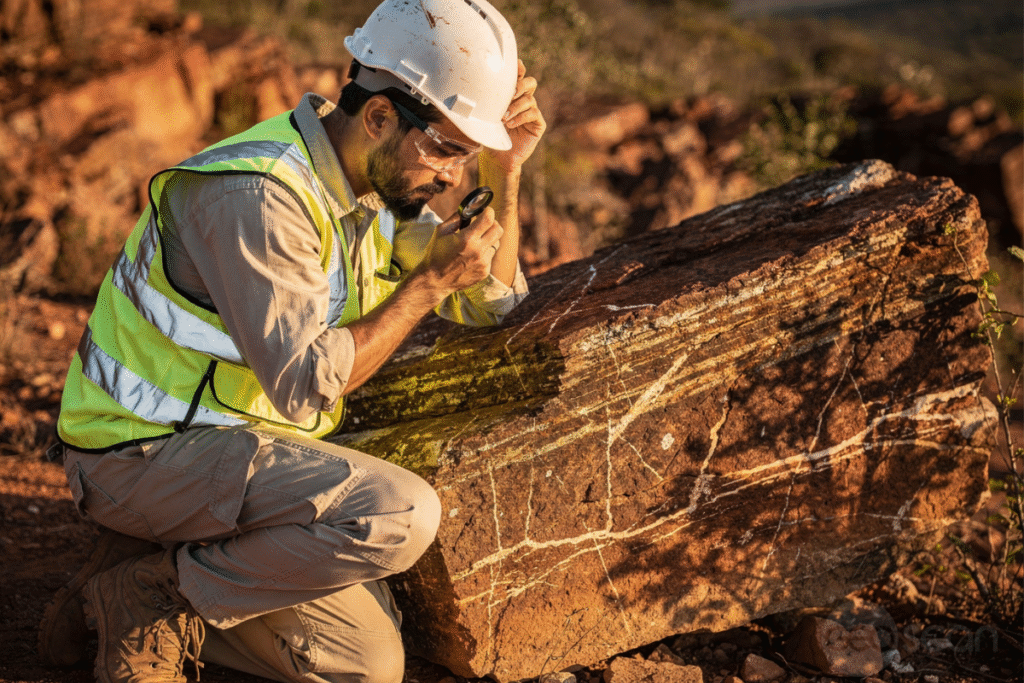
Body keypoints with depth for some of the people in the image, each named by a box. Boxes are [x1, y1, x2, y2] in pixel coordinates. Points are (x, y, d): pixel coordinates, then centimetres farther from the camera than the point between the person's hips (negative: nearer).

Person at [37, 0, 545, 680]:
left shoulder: (376, 182, 4)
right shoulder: (259, 195, -24)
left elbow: (494, 301, 12)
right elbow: (303, 386, -28)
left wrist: (505, 169, -2)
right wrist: (428, 282, -22)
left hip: (238, 445, 9)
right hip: (146, 450, -9)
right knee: (400, 513, -28)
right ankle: (154, 588, -10)